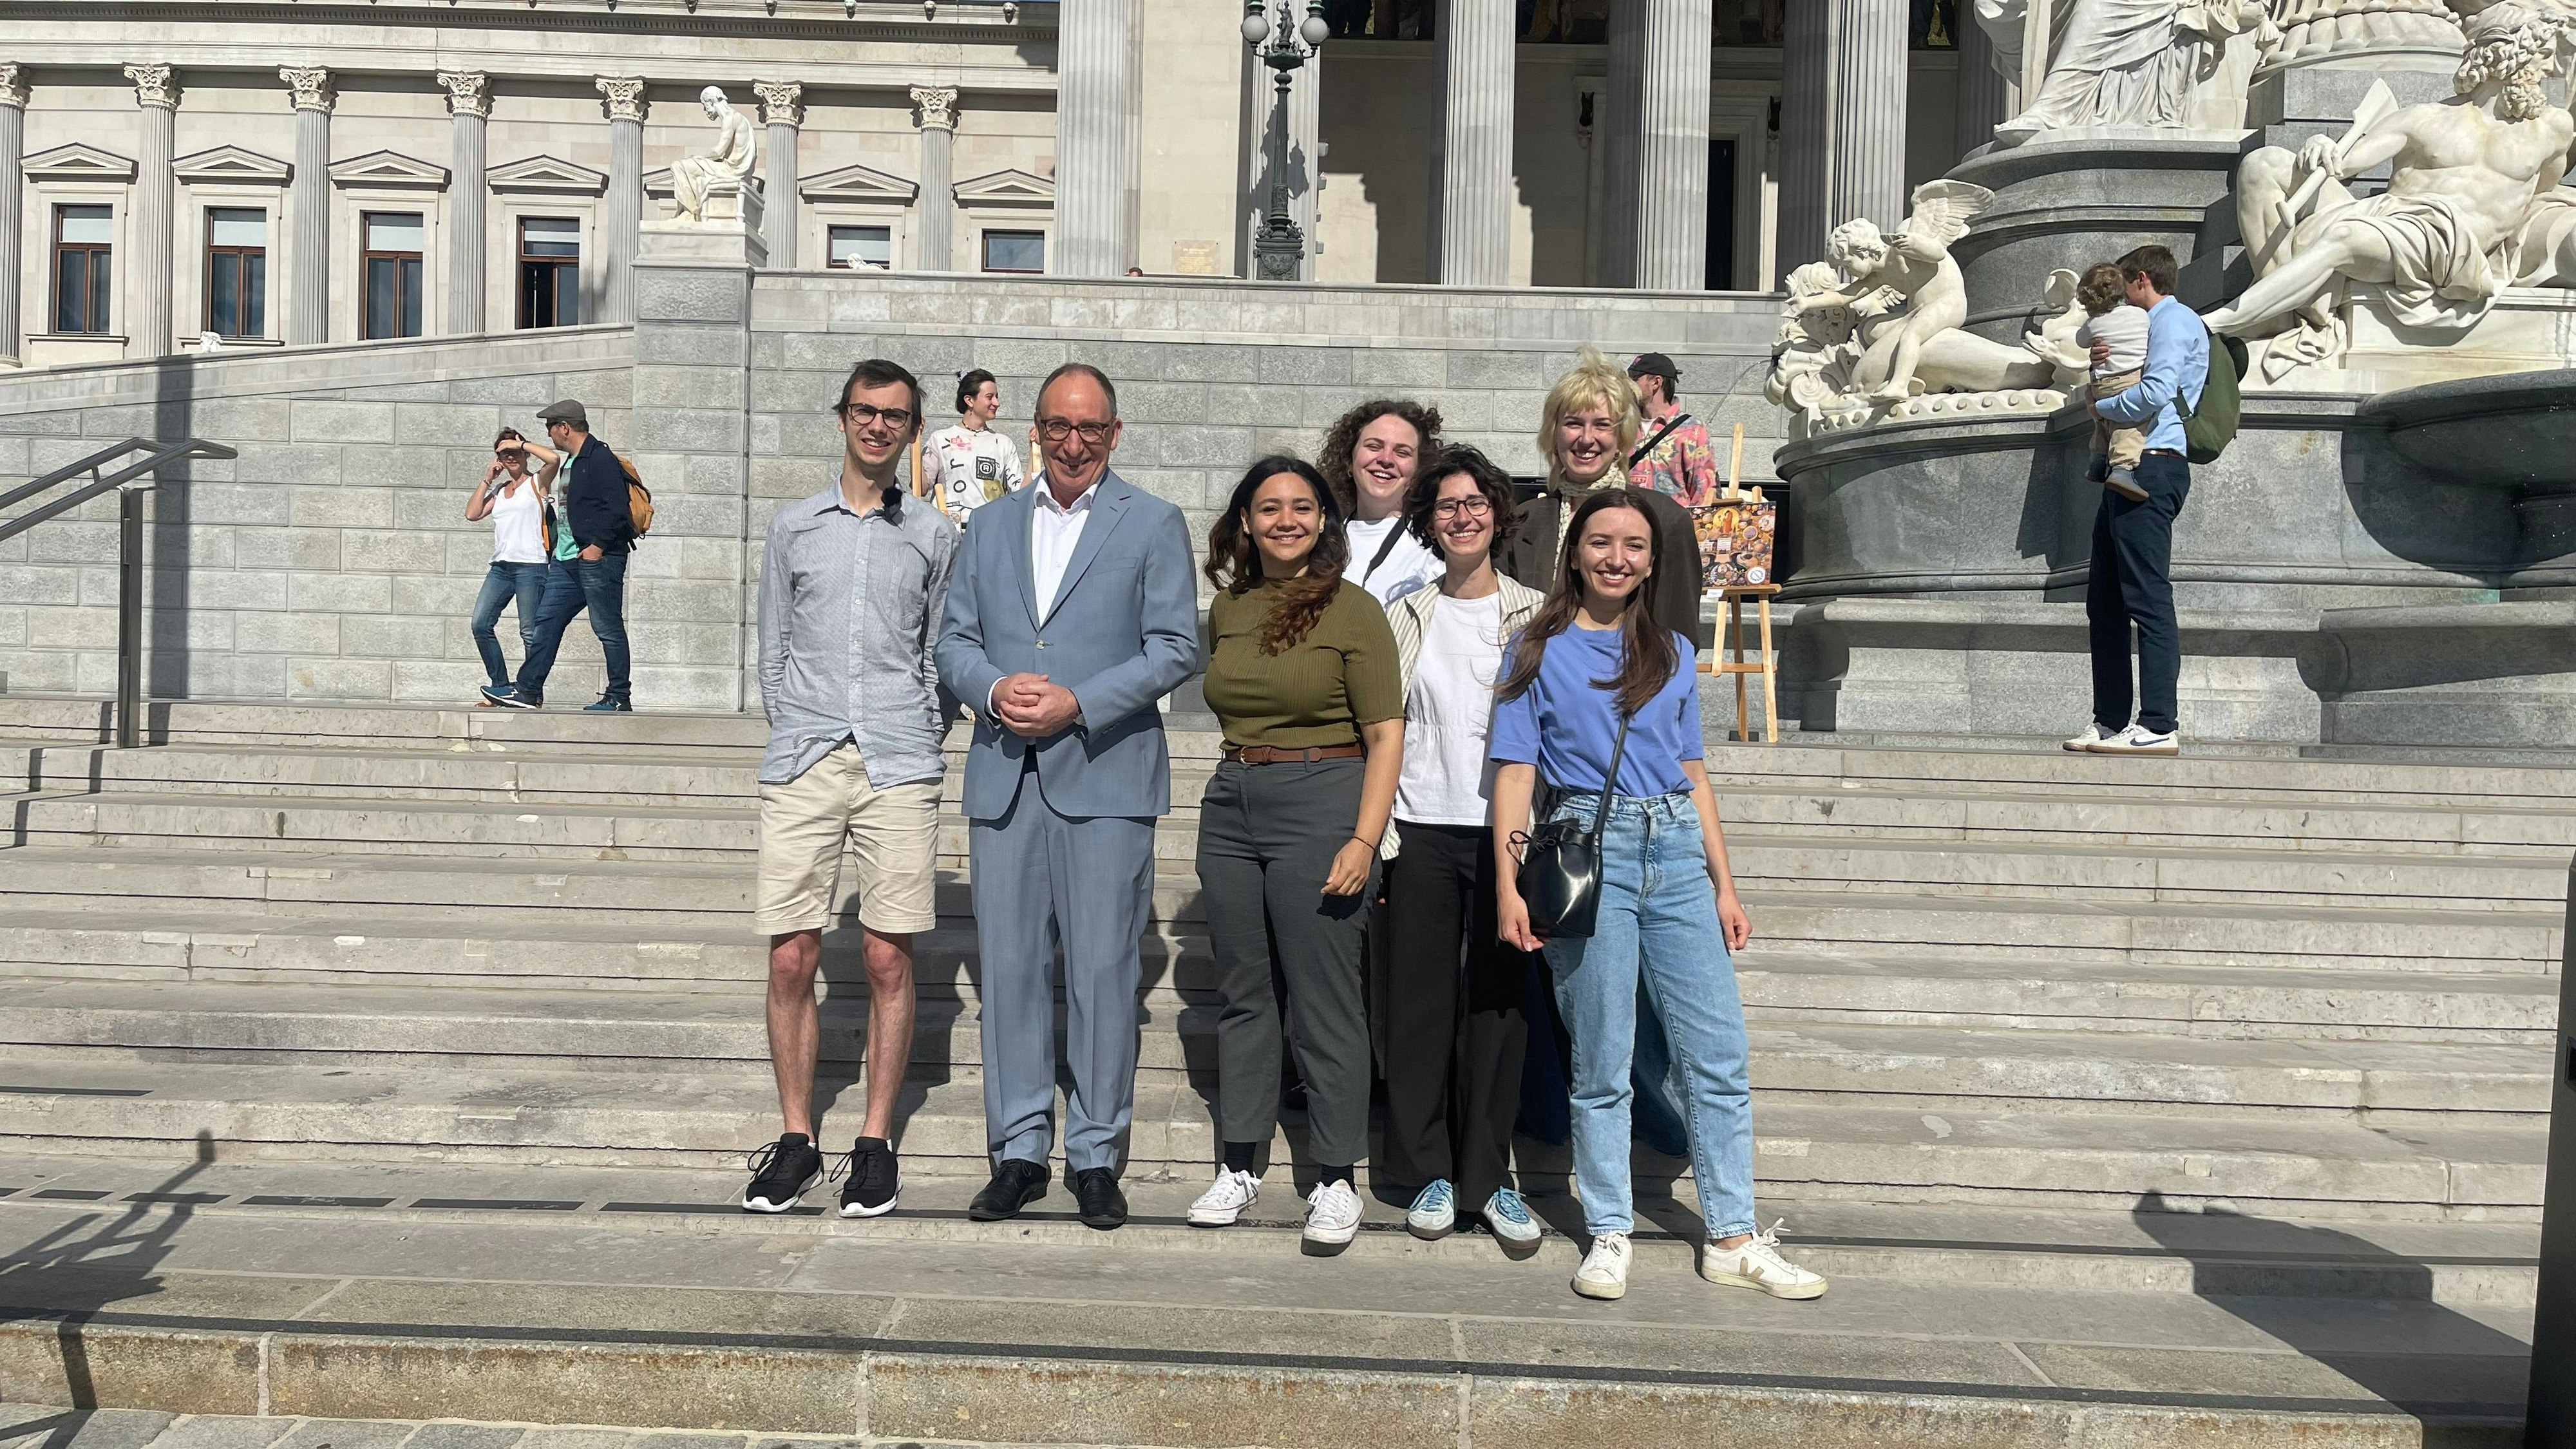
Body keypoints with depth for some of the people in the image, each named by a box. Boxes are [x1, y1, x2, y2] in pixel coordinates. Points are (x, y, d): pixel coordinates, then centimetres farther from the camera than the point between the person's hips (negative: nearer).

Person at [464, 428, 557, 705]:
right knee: (480, 624, -4)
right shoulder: (498, 491, 21)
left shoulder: (537, 483, 5)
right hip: (500, 566, 6)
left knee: (529, 632, -5)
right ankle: (501, 686, 4)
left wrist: (521, 444, -2)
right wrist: (487, 479, 12)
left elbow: (553, 459, -15)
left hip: (530, 565, -6)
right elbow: (472, 514, 12)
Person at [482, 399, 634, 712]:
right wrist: (558, 548, 19)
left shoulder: (601, 459, -10)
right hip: (569, 559, 10)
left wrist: (598, 546, -19)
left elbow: (616, 509, -18)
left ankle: (619, 697, 1)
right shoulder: (571, 462, 21)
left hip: (599, 558, -10)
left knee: (608, 628, -5)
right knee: (547, 620, 8)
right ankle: (529, 691, 12)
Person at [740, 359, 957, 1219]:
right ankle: (796, 1140, 11)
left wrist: (921, 740, 5)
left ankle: (877, 1143, 10)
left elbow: (944, 655, 14)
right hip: (803, 766, 1)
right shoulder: (793, 528, 13)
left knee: (888, 959, 0)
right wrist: (796, 735, 8)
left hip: (900, 767, -1)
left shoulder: (934, 537, 11)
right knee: (791, 959, -1)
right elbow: (772, 651, 16)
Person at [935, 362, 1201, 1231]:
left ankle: (1096, 1154, 12)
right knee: (1009, 965, 6)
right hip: (1004, 777, 4)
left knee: (1104, 970, 0)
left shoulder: (1154, 525, 4)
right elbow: (953, 641, 14)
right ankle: (1019, 1150, 17)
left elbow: (1176, 648, -3)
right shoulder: (989, 526, 16)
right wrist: (993, 689, -8)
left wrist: (1078, 703, -13)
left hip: (1104, 776, -3)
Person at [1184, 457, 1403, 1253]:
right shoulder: (1227, 606, 10)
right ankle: (1239, 1165, 23)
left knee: (1324, 1001, -2)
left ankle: (1336, 1181, 10)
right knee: (1241, 992, 11)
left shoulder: (1353, 610, -5)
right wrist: (1242, 773, 12)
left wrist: (1364, 841, -16)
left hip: (1320, 804, -5)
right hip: (1231, 802, 6)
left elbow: (1386, 735, -8)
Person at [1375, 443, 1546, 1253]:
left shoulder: (1533, 616, 6)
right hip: (1423, 830, 1)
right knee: (1421, 1000, 4)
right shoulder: (1406, 618, 9)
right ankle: (1428, 1171, 16)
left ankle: (1488, 1176, 13)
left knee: (1499, 1002, 2)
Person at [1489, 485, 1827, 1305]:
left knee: (1719, 1057, 0)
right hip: (1587, 850, -3)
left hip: (1676, 852, 4)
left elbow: (1693, 775, 18)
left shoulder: (1674, 653, 17)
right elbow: (1515, 772, 2)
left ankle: (1733, 1239, 9)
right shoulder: (1539, 651, 7)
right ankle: (1608, 1236, 12)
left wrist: (1724, 886, 13)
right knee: (1602, 1062, 1)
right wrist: (1508, 884, -8)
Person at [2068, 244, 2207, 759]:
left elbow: (2155, 393, -19)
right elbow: (2120, 392, 28)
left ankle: (2159, 726, -14)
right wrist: (2098, 366, 9)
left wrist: (2101, 406, -3)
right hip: (2126, 472, 10)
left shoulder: (2175, 321, -4)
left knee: (2149, 600, -13)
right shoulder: (2147, 326, 27)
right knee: (2104, 602, 10)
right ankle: (2110, 721, 14)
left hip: (2152, 469, -10)